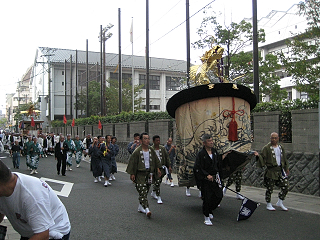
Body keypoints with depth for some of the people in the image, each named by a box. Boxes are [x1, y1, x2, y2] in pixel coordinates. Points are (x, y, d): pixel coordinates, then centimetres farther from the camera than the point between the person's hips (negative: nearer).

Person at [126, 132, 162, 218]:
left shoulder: (151, 150, 5)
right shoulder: (137, 151, -11)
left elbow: (156, 160, 17)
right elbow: (132, 162, -8)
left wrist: (158, 169, 12)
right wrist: (132, 173, -10)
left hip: (149, 173, 6)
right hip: (140, 173, -6)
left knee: (145, 191, 12)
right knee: (142, 191, -12)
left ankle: (140, 207, 25)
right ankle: (146, 209, -16)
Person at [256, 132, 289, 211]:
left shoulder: (280, 147, 13)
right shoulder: (266, 148, -5)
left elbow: (284, 158, 21)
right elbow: (263, 158, -7)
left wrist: (286, 168, 22)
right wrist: (258, 155, -27)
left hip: (280, 170, 5)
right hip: (271, 170, -5)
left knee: (285, 186, 3)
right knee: (270, 188, 1)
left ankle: (280, 202, 21)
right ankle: (268, 205, 17)